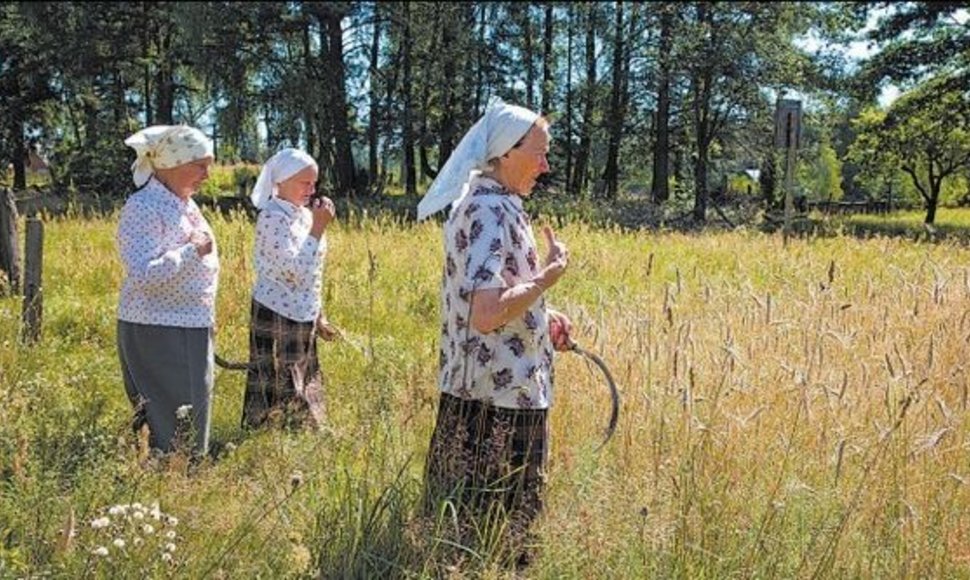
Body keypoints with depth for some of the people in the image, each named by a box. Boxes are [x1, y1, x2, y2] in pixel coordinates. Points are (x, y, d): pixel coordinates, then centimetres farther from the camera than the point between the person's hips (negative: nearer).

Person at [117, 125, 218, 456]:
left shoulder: (185, 204, 12)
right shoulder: (144, 208, -16)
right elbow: (142, 275, -28)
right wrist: (192, 250, -21)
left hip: (191, 330, 9)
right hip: (157, 332, -9)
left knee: (192, 424, 14)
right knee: (173, 430, -6)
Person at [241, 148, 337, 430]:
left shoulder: (304, 214, 10)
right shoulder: (272, 217, -15)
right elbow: (295, 271, -23)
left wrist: (319, 317, 18)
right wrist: (318, 228, -21)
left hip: (302, 317, 8)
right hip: (276, 315, -8)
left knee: (304, 391, 13)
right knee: (277, 395, -1)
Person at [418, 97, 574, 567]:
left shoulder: (477, 202, 12)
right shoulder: (494, 211, -19)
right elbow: (486, 315, -29)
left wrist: (541, 318, 15)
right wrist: (548, 276, -18)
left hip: (471, 389, 10)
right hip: (502, 395, -10)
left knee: (465, 521, 19)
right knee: (501, 532, 3)